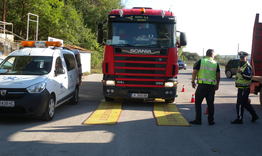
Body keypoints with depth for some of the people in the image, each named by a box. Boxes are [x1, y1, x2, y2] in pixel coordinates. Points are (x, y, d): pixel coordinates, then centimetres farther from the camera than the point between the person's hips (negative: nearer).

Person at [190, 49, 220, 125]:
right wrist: (217, 85, 20)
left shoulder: (200, 62, 0)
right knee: (210, 103, 10)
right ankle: (211, 120, 14)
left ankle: (198, 120, 3)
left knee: (198, 102, 5)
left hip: (202, 85, -2)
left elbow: (194, 72, -4)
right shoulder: (216, 63, 7)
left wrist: (193, 82, 7)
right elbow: (218, 76, 8)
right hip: (212, 86, 3)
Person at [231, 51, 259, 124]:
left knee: (240, 104, -5)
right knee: (246, 103, 17)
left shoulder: (247, 67, -16)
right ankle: (254, 116, 27)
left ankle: (239, 119, 2)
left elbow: (249, 77, -27)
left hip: (244, 89, -10)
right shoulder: (241, 66, 15)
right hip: (241, 88, 10)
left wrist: (242, 73, -37)